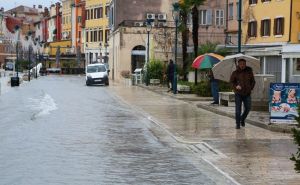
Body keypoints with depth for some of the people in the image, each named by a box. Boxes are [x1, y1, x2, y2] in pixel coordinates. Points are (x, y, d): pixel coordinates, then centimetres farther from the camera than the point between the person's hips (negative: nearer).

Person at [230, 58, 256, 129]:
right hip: (238, 93, -2)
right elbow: (231, 81, 4)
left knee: (248, 108, 4)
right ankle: (237, 124, 2)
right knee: (238, 109, -6)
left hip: (247, 93, 2)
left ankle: (242, 119, 30)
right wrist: (236, 86, -14)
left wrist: (251, 88, 3)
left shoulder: (249, 72, 5)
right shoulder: (235, 73, -1)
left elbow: (253, 81, 16)